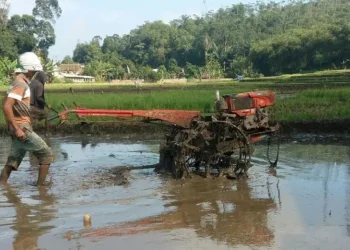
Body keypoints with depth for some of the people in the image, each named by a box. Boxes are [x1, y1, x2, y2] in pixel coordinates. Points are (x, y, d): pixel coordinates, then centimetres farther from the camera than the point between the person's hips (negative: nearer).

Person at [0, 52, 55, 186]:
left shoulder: (19, 81, 14)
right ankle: (40, 187, 2)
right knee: (47, 154, -2)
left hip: (19, 127, 9)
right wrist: (17, 129, -26)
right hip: (22, 128, -9)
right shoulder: (20, 83, -16)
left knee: (13, 161, 12)